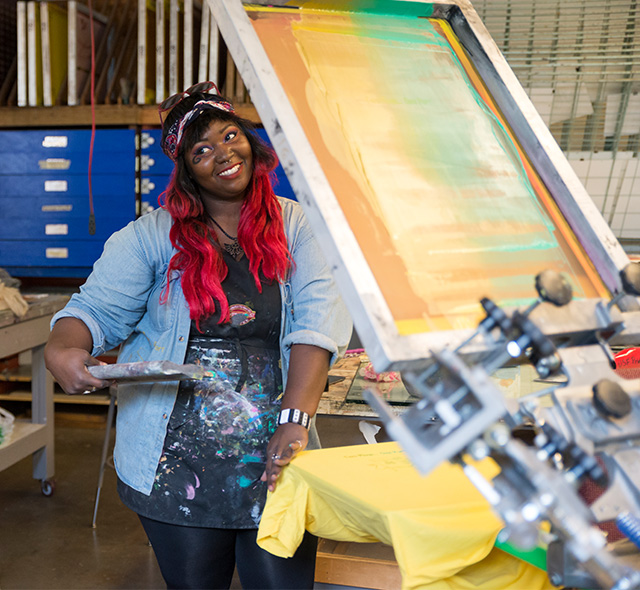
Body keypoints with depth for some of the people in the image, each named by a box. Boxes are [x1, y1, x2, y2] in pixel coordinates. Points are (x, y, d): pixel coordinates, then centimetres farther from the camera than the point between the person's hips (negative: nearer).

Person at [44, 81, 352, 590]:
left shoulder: (295, 227, 1)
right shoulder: (153, 235, 2)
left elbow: (319, 317, -10)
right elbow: (99, 308, 0)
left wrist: (295, 419, -20)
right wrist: (61, 349, -23)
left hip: (273, 456, 0)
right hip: (176, 461, 0)